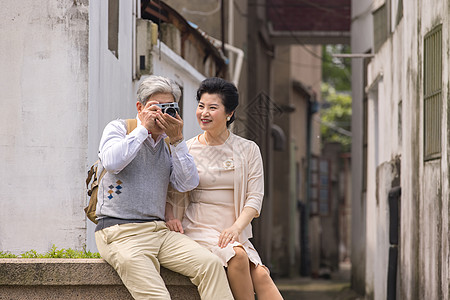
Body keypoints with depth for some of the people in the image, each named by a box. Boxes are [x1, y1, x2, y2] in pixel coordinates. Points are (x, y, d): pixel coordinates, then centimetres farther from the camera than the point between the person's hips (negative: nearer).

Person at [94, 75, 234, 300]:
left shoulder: (169, 144, 18)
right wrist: (144, 128, -7)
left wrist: (177, 139, -3)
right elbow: (111, 162, -16)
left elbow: (187, 184, 4)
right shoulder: (118, 129, 7)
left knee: (211, 264, -20)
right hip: (120, 232, -5)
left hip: (159, 231, 5)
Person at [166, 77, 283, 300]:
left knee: (261, 275, -26)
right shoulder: (186, 150, 8)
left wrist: (236, 227, -15)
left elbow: (255, 198, 3)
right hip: (198, 230, -1)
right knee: (237, 256, -32)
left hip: (234, 234, 1)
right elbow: (173, 195, 13)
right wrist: (169, 217, -9)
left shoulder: (248, 150, 10)